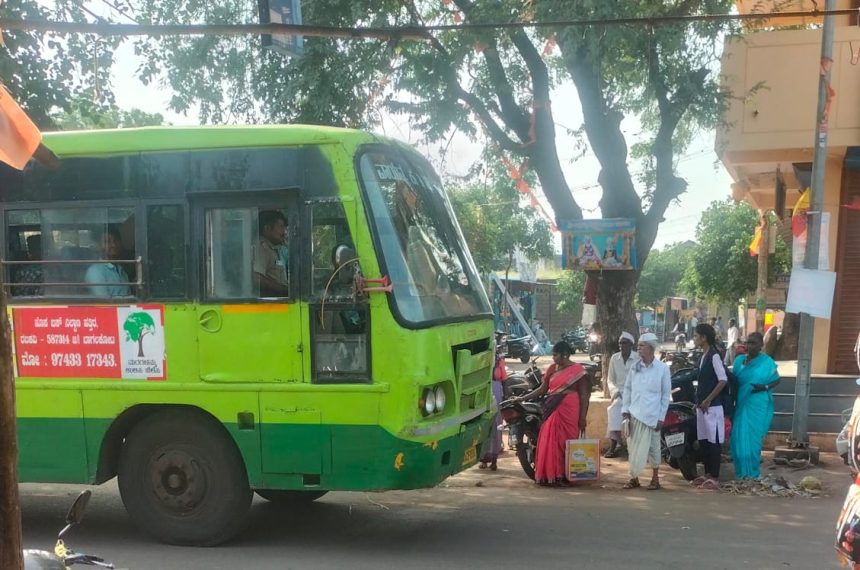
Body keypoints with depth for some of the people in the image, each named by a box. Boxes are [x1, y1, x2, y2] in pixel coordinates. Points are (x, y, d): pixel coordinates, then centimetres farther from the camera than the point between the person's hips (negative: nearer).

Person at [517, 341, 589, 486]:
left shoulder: (578, 370, 0)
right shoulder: (552, 368, 13)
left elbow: (584, 396, -1)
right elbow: (542, 389, 16)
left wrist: (583, 417, -7)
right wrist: (523, 398, 10)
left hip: (569, 412, -4)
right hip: (553, 411, 4)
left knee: (565, 442, -4)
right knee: (550, 443, 0)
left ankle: (564, 475, 2)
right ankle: (549, 475, 4)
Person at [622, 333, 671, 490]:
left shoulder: (662, 368, -3)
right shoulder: (635, 367, 6)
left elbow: (666, 394, -2)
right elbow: (627, 389, 11)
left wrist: (661, 417, -4)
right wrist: (625, 409, 2)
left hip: (652, 416, -3)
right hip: (634, 414, 3)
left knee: (653, 448, 5)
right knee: (633, 448, 6)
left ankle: (655, 479, 18)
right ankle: (634, 478, 16)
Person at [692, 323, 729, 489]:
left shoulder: (714, 355, -13)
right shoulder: (703, 356, 13)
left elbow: (723, 380, -19)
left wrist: (708, 400, -16)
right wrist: (699, 401, 14)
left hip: (712, 406, -9)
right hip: (702, 406, 9)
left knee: (714, 442, -3)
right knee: (703, 441, 12)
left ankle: (714, 477, 1)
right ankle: (707, 474, 20)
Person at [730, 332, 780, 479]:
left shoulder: (767, 362, -4)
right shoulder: (739, 360, 9)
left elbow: (777, 380, 3)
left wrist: (764, 387, -16)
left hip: (758, 407, -4)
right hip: (741, 405, 5)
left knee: (752, 439, -3)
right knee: (738, 439, 3)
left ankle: (752, 474, 9)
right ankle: (741, 472, 16)